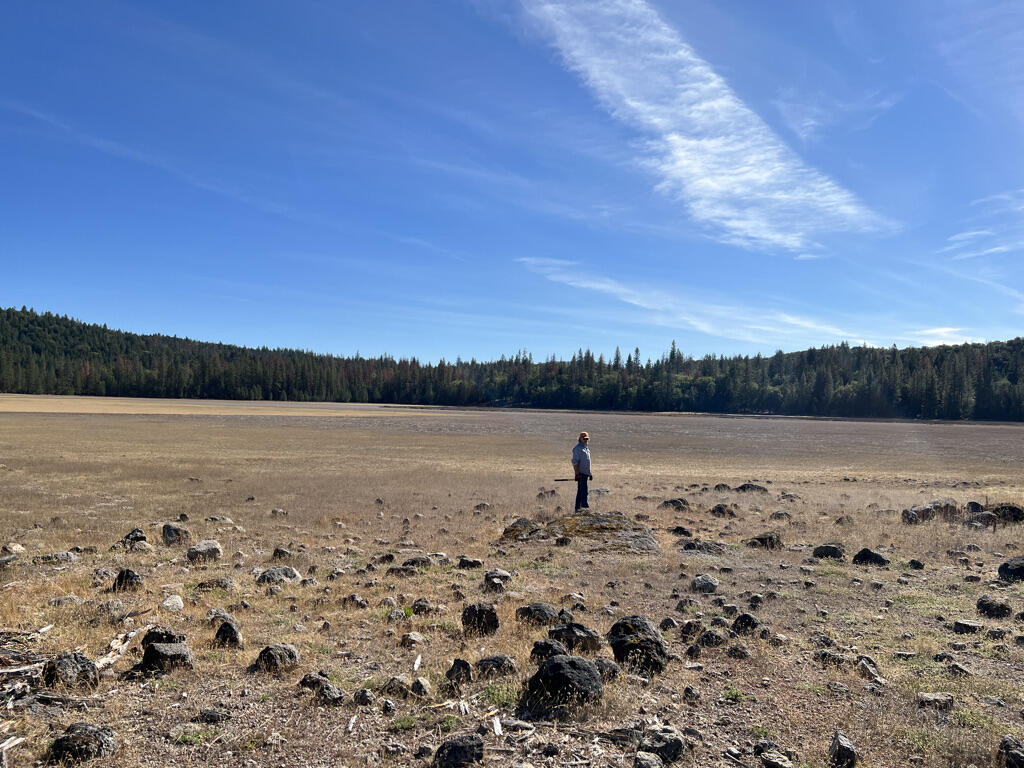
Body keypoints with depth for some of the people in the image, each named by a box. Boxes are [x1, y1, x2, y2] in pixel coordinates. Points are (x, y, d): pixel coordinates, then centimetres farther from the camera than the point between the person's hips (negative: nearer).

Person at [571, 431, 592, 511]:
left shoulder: (586, 448, 20)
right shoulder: (578, 448, -9)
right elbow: (575, 462, -16)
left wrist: (589, 473, 24)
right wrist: (577, 474, -21)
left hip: (585, 473, 10)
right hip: (580, 473, -10)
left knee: (580, 491, 11)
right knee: (583, 490, -14)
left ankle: (578, 508, 14)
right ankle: (585, 505, -17)